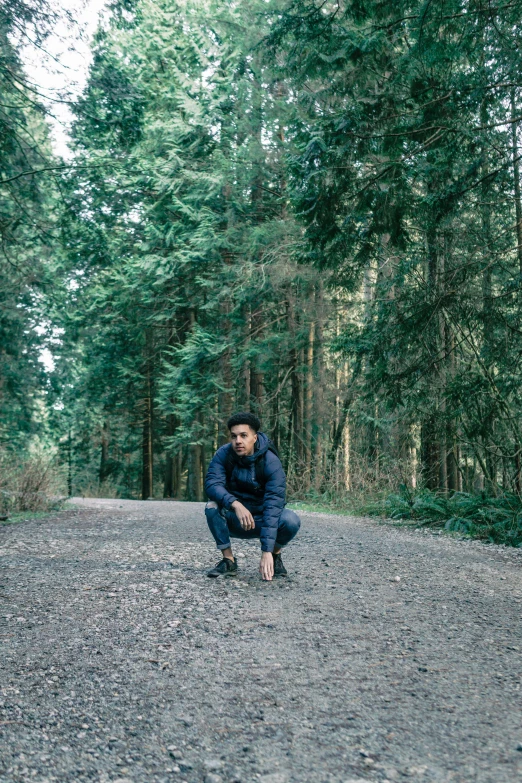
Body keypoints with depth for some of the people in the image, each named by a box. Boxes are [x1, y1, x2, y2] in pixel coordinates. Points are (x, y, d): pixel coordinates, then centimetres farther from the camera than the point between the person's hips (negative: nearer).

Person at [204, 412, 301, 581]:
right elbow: (212, 484, -27)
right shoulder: (223, 454, -15)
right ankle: (228, 561, -12)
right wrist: (235, 504, -47)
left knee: (291, 520, -30)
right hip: (235, 520, 2)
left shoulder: (271, 462, -24)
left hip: (263, 520, -1)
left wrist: (267, 552, -38)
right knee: (212, 507, -29)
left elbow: (273, 505, -31)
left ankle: (275, 555, 1)